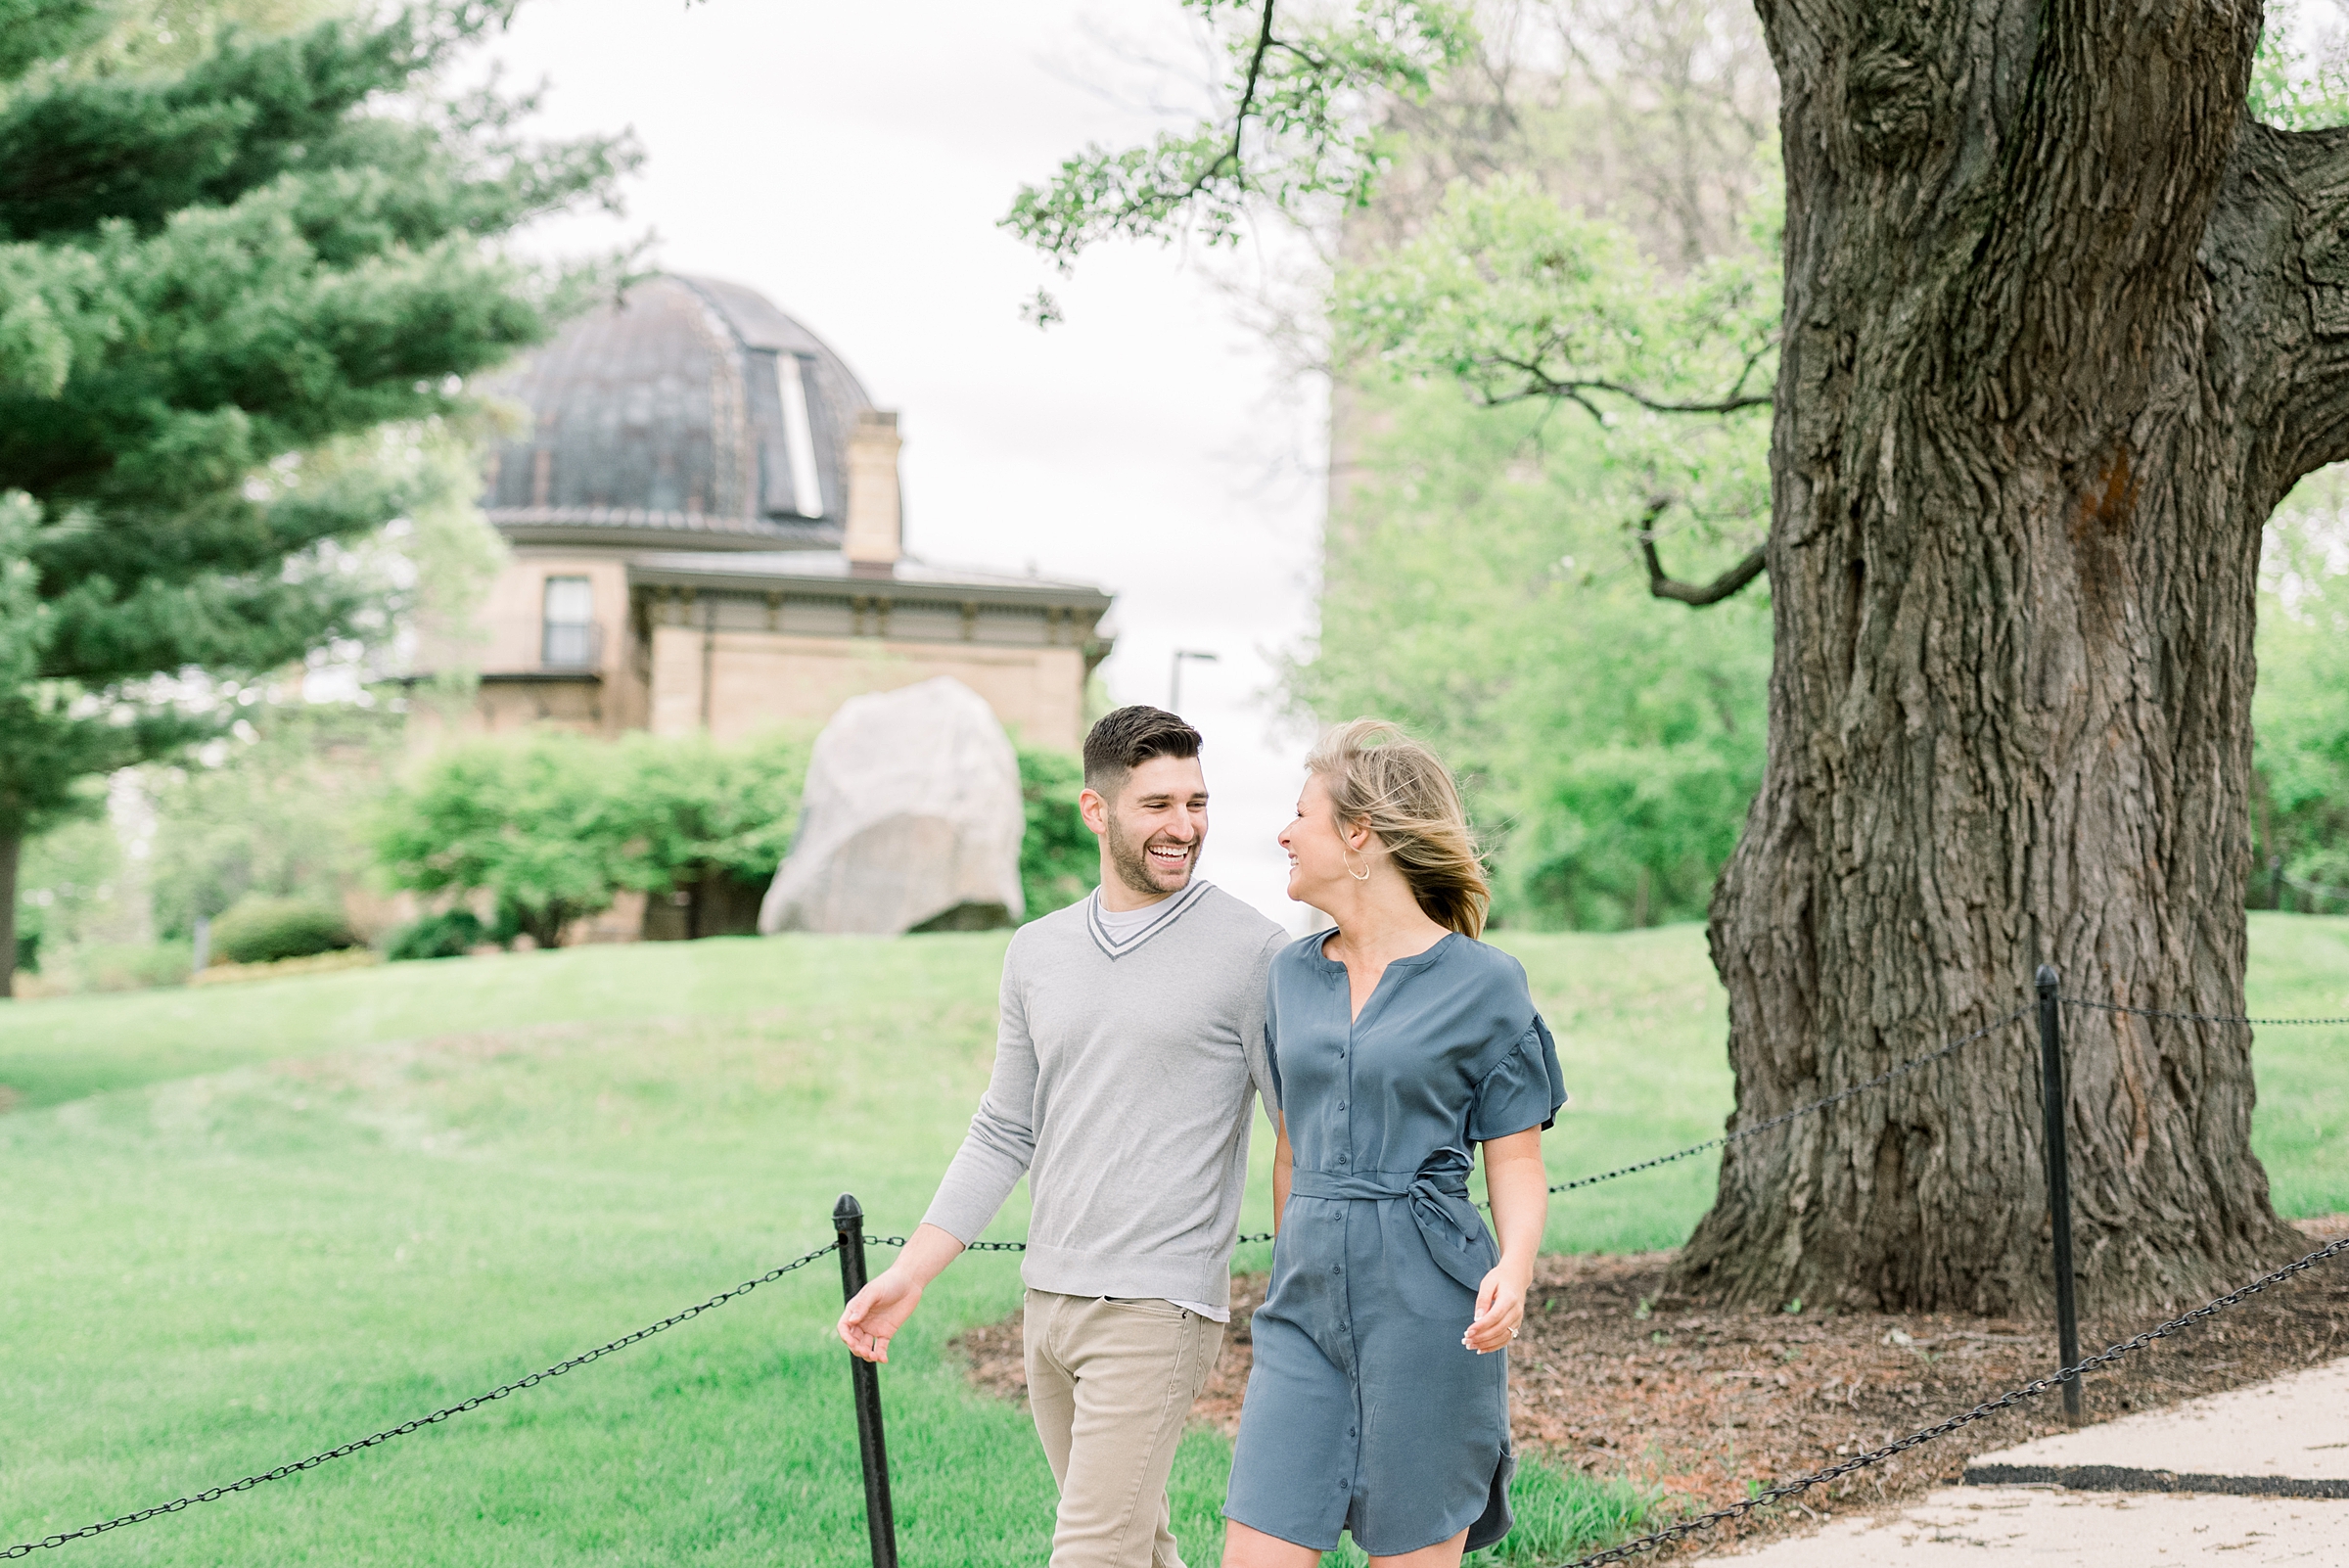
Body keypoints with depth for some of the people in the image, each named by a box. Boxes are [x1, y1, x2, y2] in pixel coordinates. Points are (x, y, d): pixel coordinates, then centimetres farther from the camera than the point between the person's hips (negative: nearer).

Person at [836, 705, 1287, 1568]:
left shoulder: (1251, 950, -8)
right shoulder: (1037, 953, 10)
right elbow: (1005, 1135, 16)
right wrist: (907, 1276, 10)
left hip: (1158, 1309, -6)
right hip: (1050, 1297, 6)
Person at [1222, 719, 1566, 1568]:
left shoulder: (1483, 982, -4)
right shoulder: (1292, 975, 11)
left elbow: (1516, 1163, -3)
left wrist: (1514, 1269, -21)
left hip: (1427, 1303, -5)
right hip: (1308, 1297, 5)